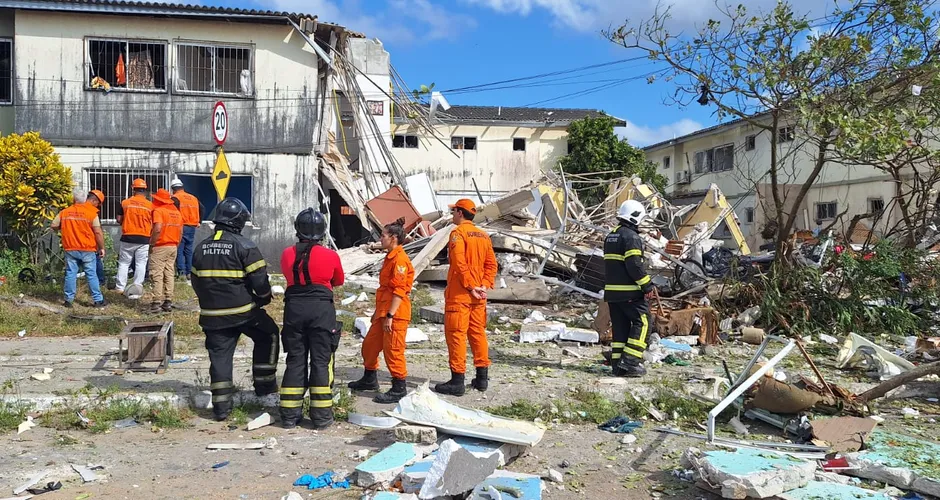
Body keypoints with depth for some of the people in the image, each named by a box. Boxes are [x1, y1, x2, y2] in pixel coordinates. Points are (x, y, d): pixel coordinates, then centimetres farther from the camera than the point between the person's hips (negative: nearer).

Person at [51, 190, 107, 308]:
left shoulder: (64, 212, 4)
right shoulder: (92, 213, -9)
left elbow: (54, 226, 8)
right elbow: (98, 232, -12)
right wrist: (102, 248, -4)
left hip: (70, 249, 3)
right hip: (87, 249, -3)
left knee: (70, 274, 10)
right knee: (91, 275, 2)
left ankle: (69, 300, 13)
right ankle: (98, 300, 5)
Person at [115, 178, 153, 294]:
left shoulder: (125, 203, -2)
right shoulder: (150, 205, -4)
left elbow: (119, 220, 4)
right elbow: (153, 225, -1)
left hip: (127, 238, 1)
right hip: (144, 239, -1)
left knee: (124, 263, 11)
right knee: (140, 264, 6)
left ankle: (120, 287, 12)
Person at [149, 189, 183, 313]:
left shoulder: (158, 210, -10)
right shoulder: (176, 212, 12)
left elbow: (157, 229, -23)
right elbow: (181, 231, 13)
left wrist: (151, 243, -14)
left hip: (160, 247, -7)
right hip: (173, 247, 7)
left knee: (157, 275, -4)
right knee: (169, 274, 10)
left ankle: (157, 303, -5)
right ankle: (168, 302, 10)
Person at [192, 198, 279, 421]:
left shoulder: (201, 248, 8)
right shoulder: (244, 246, -12)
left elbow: (196, 282, 15)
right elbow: (260, 280, -14)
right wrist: (264, 298, 5)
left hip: (212, 314, 5)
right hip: (243, 311, -5)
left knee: (219, 355, 10)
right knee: (268, 337, 16)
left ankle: (221, 407, 11)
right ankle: (265, 390, 16)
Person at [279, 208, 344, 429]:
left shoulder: (287, 254, 0)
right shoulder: (330, 256, -5)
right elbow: (339, 281, 11)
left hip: (294, 307, 3)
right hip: (321, 309, -2)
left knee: (295, 360, 10)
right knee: (321, 361, 4)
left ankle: (290, 414, 15)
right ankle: (321, 415, 6)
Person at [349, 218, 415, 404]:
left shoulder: (400, 259, -16)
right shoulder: (390, 257, 17)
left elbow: (399, 291, -21)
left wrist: (389, 315, -23)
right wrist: (378, 311, 24)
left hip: (396, 313, -10)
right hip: (383, 311, 11)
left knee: (393, 350, -4)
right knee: (369, 345, 18)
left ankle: (399, 389, 7)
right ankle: (369, 380, 34)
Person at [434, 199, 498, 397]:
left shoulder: (458, 233, -11)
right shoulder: (484, 236, 12)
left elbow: (460, 263, -20)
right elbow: (491, 264, 8)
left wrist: (471, 286, -15)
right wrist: (484, 286, 0)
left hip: (459, 293, -7)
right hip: (478, 295, 7)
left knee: (456, 334, -2)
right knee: (478, 333, 14)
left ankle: (457, 381, -1)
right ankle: (482, 377, 19)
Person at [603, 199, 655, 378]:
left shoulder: (610, 237, 17)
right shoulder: (631, 237, -12)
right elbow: (634, 265, -20)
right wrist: (647, 286, -14)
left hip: (611, 290, 9)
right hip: (629, 292, -9)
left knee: (620, 326, 11)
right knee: (642, 322, -1)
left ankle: (618, 364, 11)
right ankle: (630, 361, -8)